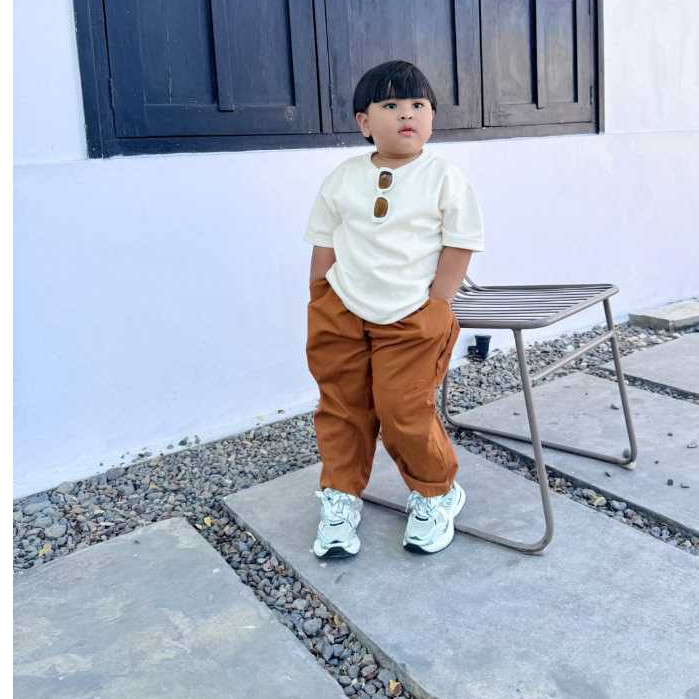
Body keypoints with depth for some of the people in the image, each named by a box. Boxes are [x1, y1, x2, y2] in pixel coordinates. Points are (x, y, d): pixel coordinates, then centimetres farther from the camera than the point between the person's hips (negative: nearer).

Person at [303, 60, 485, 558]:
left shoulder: (444, 177, -5)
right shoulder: (342, 180, 3)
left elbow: (460, 245, -5)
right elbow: (325, 246, 9)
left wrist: (433, 307, -10)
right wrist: (320, 304, 3)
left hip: (412, 319, -3)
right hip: (342, 313, 4)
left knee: (403, 410, -6)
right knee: (342, 407, 10)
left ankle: (436, 492, 20)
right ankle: (341, 496, 27)